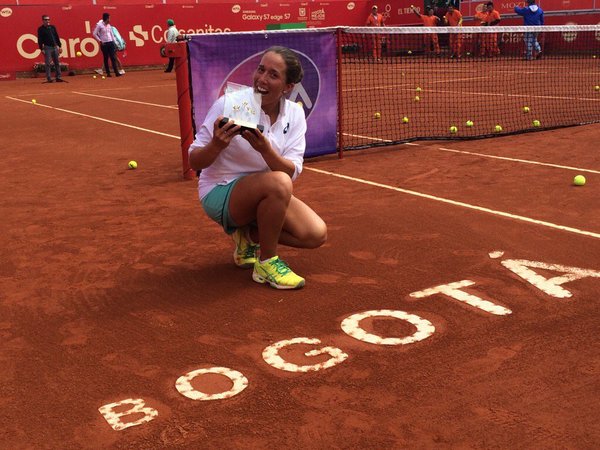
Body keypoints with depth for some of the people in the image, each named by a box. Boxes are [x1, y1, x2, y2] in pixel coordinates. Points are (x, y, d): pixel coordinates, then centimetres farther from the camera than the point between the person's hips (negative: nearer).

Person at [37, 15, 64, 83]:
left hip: (55, 47, 5)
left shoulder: (53, 27, 13)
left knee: (57, 63, 5)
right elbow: (40, 40, -5)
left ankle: (58, 77, 9)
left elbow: (57, 37, 15)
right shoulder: (41, 29, -1)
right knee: (48, 63, -6)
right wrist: (42, 49, -12)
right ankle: (49, 78, -5)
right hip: (47, 48, -5)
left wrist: (59, 46, 10)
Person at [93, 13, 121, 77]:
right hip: (104, 44, -5)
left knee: (113, 58, -3)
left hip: (110, 43, 5)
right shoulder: (99, 25, -5)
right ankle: (108, 73, 7)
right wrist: (100, 41, -9)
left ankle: (116, 72, -7)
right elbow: (94, 34, -5)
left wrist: (114, 42, 10)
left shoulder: (109, 25, 12)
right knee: (106, 58, 2)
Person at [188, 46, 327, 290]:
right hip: (220, 193, -5)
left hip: (265, 194, 6)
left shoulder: (294, 114, -5)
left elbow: (292, 172, -14)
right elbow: (194, 163, -14)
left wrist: (265, 149, -33)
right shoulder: (229, 105, -18)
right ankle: (266, 264, -15)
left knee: (316, 234, -12)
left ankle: (250, 235, 11)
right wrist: (217, 145, -35)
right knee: (278, 183, -35)